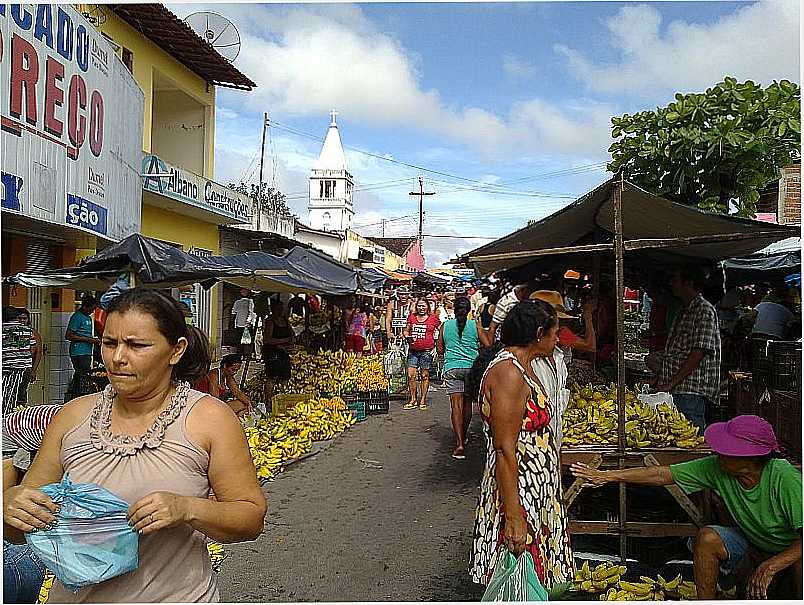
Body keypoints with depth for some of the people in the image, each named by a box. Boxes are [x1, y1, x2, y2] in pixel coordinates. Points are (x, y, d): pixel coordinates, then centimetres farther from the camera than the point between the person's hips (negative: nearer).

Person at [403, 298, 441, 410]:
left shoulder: (433, 318, 1)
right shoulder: (412, 317, 10)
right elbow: (406, 330, 19)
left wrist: (437, 347, -1)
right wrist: (408, 337, -3)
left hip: (427, 351, -3)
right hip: (413, 350, 3)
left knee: (425, 376, 4)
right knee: (410, 375, -1)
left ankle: (423, 400, 13)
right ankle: (413, 400, 10)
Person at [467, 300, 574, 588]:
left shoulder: (520, 366, 11)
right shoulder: (509, 373, -22)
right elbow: (505, 451, -24)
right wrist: (514, 518, -24)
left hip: (536, 494, 10)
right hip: (519, 495, -10)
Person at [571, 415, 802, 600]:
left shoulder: (785, 479, -31)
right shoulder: (717, 467, -18)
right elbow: (663, 474, -15)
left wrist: (770, 567, -38)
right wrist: (607, 476, -18)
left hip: (789, 552, -3)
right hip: (750, 546, 4)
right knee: (707, 537, -24)